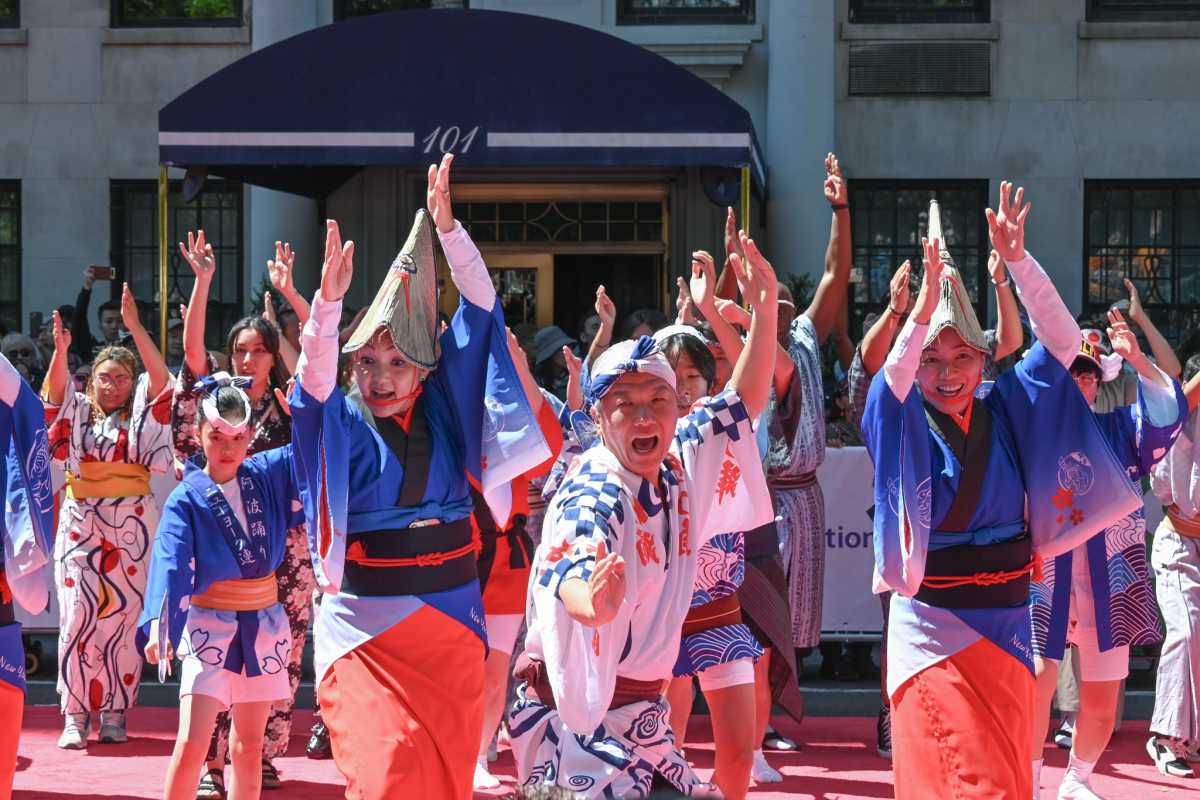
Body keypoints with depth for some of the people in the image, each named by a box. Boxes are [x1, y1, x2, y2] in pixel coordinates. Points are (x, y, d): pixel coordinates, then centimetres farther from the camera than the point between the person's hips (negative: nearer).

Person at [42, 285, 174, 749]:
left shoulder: (142, 413, 8)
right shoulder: (77, 412, 12)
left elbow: (160, 376, -7)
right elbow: (54, 389, -6)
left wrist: (135, 328, -18)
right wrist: (60, 350, -24)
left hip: (131, 520, -1)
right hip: (80, 520, 1)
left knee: (123, 615, -2)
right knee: (77, 613, -5)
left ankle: (114, 712, 5)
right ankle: (75, 715, -2)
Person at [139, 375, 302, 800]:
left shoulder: (268, 474, 1)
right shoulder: (187, 497, -9)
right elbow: (169, 562, -22)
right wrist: (158, 625, -37)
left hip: (263, 623, 4)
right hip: (209, 623, -4)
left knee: (249, 747, 10)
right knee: (191, 745, -13)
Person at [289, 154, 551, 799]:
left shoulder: (444, 409, 4)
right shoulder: (343, 423, -2)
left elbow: (478, 309, -3)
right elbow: (316, 375, -23)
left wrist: (446, 226, -12)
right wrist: (328, 301, -39)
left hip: (450, 612, 3)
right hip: (366, 617, -3)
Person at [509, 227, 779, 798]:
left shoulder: (676, 464, 3)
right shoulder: (591, 499, -20)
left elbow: (744, 404, 16)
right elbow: (569, 574, -41)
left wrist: (764, 311, 5)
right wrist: (593, 599, -65)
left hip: (641, 713, 8)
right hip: (577, 715, -8)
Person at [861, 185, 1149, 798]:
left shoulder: (1006, 411, 2)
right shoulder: (905, 422, -6)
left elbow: (1062, 340, -5)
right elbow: (891, 376, -27)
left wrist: (1016, 260, -18)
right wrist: (925, 304, -42)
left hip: (1006, 619, 4)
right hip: (933, 623, -4)